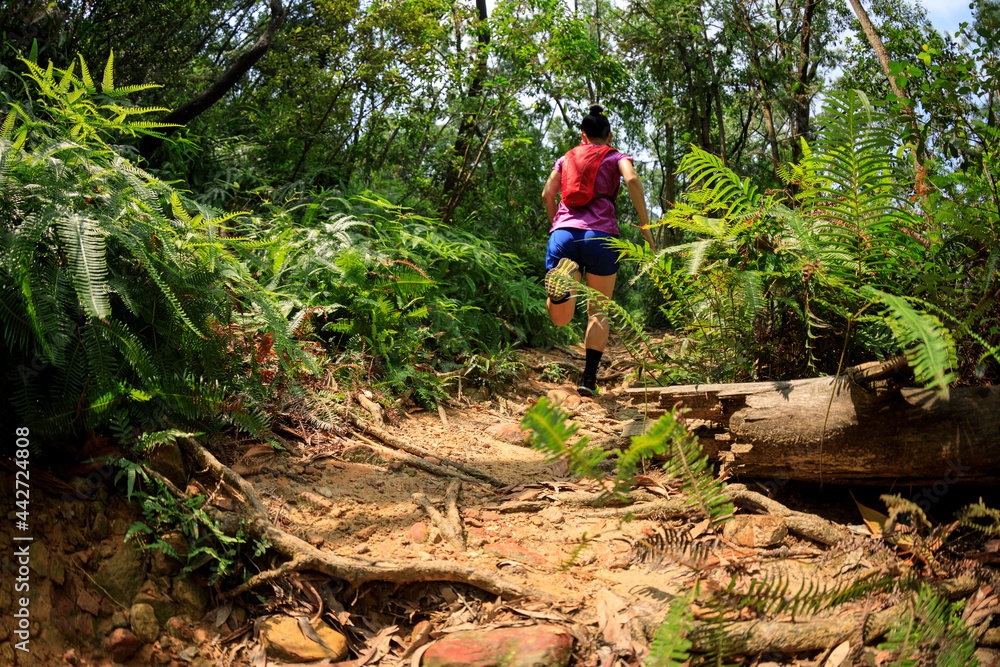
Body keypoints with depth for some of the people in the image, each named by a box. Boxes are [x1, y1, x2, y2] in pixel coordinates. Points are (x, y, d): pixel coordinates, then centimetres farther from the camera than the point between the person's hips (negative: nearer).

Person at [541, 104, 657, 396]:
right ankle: (589, 377, 2)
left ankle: (564, 281, -31)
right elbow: (632, 180, -4)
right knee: (598, 311, 13)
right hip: (600, 234, -1)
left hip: (564, 232, 2)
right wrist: (645, 224, -5)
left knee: (559, 319, 2)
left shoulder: (566, 158, 25)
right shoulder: (617, 156, 18)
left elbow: (547, 193, 13)